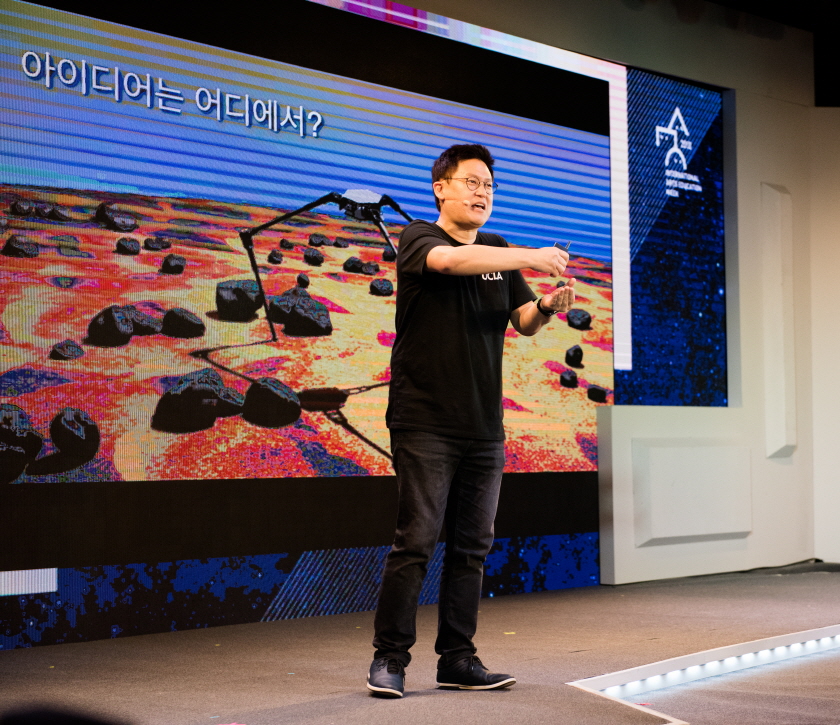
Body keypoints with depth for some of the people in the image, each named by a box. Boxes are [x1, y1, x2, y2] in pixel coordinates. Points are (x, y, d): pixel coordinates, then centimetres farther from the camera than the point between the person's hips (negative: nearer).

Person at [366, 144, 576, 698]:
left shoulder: (500, 253, 17)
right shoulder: (418, 239, -2)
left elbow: (524, 322, 10)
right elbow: (451, 260, -25)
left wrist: (547, 307, -12)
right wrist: (531, 258, -28)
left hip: (484, 428, 6)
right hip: (425, 424, -6)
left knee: (472, 547, 8)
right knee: (417, 541, -8)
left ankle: (458, 659, 15)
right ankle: (390, 658, 2)